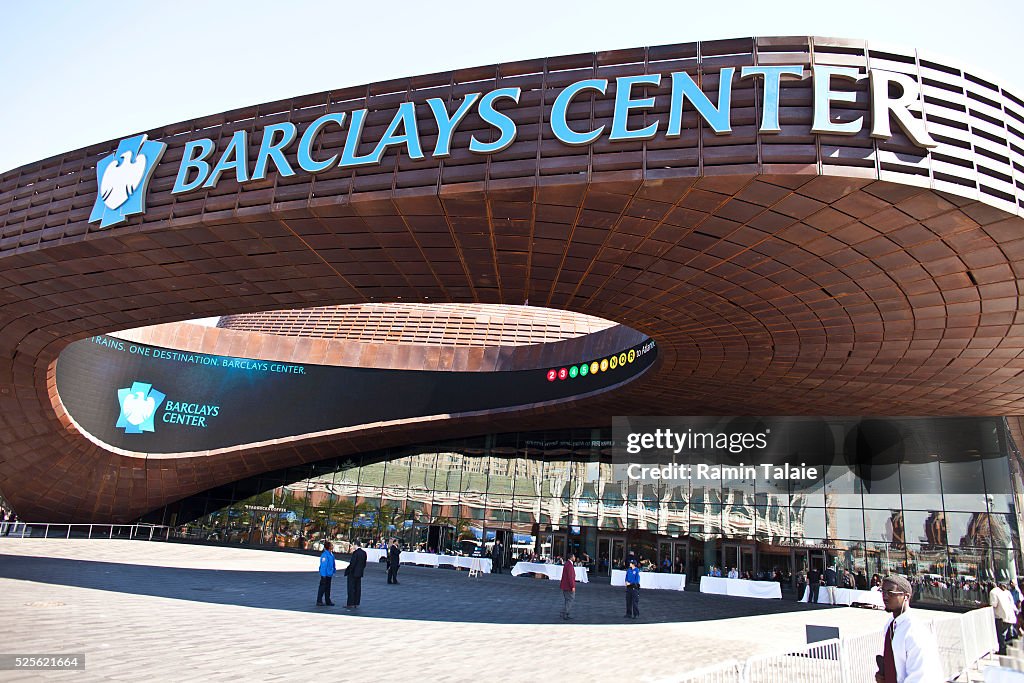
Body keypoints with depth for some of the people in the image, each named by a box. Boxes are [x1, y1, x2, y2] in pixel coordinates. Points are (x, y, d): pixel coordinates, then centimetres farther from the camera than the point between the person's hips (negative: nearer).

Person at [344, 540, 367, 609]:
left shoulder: (355, 552, -18)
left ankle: (350, 604, 1)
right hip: (359, 573, 7)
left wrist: (349, 571, -10)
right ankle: (356, 603, 15)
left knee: (351, 588, -1)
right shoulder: (364, 552, 6)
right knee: (357, 588, 11)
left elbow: (353, 563, -19)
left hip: (353, 573, -7)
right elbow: (364, 563, 10)